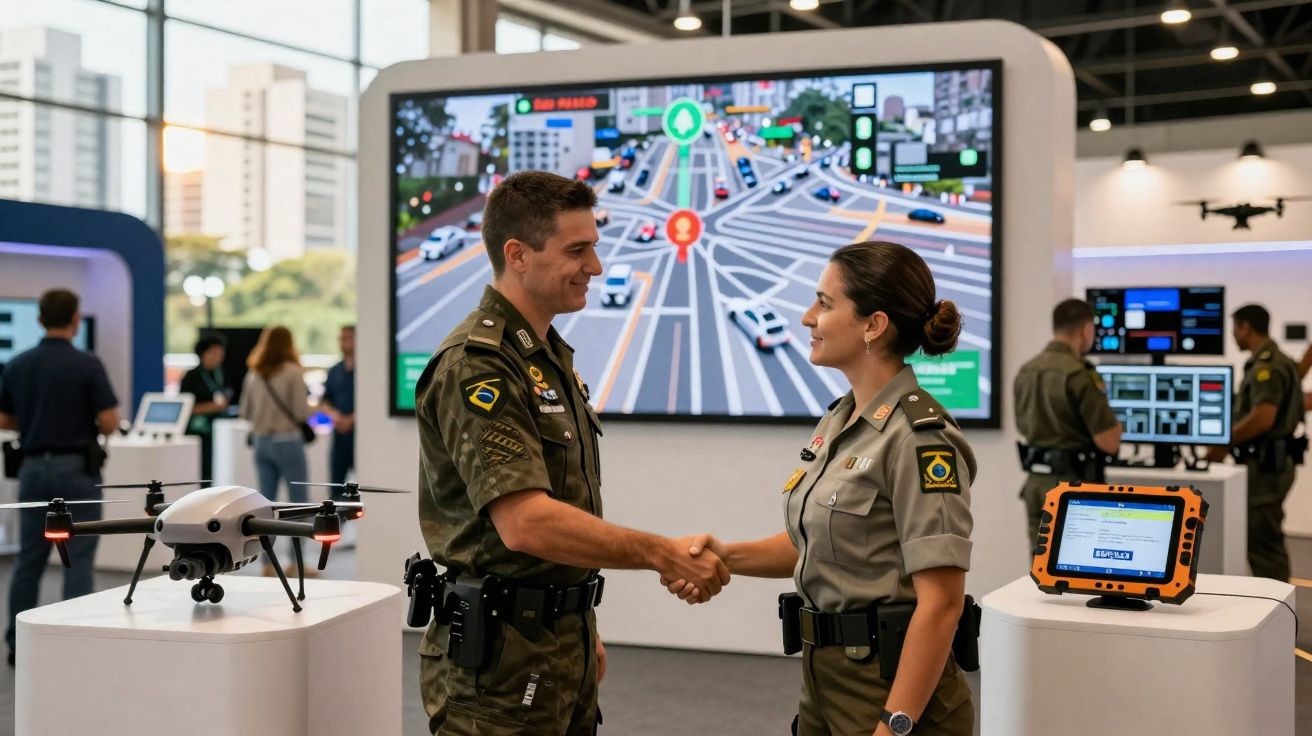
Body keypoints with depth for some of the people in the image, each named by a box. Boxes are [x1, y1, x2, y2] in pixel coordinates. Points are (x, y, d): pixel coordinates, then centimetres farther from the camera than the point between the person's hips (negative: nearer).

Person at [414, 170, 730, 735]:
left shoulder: (551, 356, 13)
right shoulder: (476, 366, -18)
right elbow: (526, 524, -28)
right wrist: (662, 555, -24)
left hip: (563, 644, 9)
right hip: (500, 657, -9)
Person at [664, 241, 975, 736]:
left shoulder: (919, 436, -19)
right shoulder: (839, 421, 7)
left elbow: (940, 602, -22)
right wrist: (729, 556, 0)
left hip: (889, 685, -8)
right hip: (824, 675, 8)